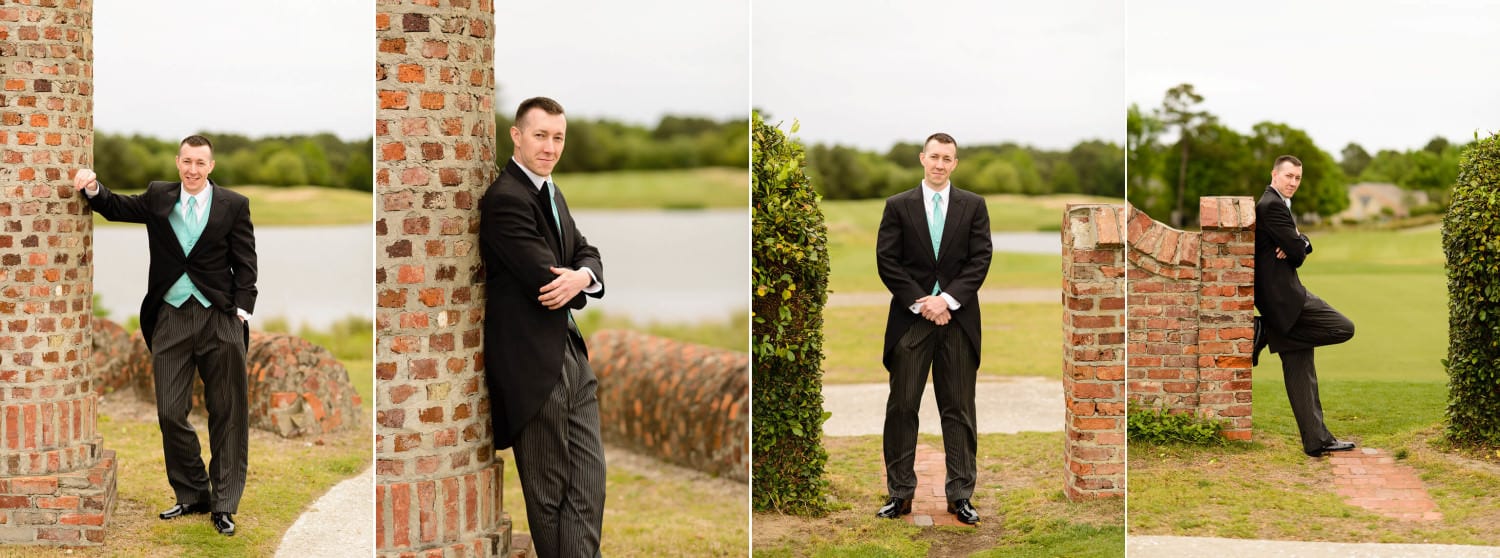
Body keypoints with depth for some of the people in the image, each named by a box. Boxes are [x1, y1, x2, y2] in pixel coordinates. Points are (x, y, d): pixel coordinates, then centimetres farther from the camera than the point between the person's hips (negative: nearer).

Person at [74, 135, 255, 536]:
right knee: (170, 413, 4)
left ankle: (224, 504, 11)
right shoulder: (158, 197, 8)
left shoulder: (234, 205, 0)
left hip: (220, 320, -3)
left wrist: (241, 312, -9)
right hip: (171, 318, 3)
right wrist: (93, 188, -6)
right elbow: (116, 208, 15)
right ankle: (192, 494, 20)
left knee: (226, 414, 3)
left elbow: (245, 263, 0)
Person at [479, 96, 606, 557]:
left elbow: (587, 254, 9)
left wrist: (582, 275, -15)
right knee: (550, 491, 2)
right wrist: (575, 285, 0)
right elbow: (545, 279, -22)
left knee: (590, 477, 9)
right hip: (535, 360, -9)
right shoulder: (505, 198, -16)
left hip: (570, 352, 9)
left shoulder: (552, 194, 15)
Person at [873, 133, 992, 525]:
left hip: (959, 318, 0)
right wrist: (920, 302, -10)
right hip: (910, 317, 0)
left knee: (959, 409, 4)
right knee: (902, 407, 1)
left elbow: (980, 259, 0)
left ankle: (960, 494, 10)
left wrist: (948, 299, -12)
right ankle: (900, 493, 8)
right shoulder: (898, 206, 5)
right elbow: (887, 261, -1)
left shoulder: (973, 206, 6)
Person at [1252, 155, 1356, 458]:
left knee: (1302, 375, 9)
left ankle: (1317, 441, 11)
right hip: (1283, 294, -10)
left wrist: (1298, 244, -8)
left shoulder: (1274, 204, 23)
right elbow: (1298, 251, -17)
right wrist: (1296, 249, 7)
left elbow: (1302, 247, 16)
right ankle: (1266, 333, -8)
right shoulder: (1272, 205, -11)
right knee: (1344, 328, -12)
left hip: (1281, 297, 10)